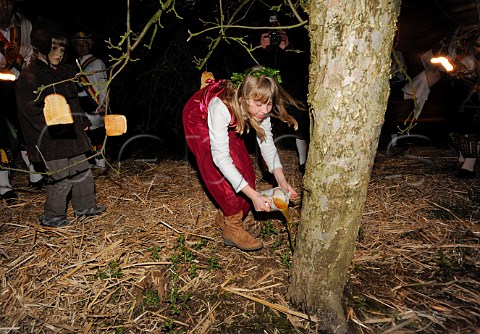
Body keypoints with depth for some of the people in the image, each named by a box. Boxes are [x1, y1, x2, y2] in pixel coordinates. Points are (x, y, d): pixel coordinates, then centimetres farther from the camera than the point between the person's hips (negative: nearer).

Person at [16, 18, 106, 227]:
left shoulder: (65, 71, 14)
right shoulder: (30, 76, -11)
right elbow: (31, 109, -17)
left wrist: (82, 122, 17)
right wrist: (55, 127, -23)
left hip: (72, 133, 8)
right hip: (52, 139, -8)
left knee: (83, 171, 14)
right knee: (62, 178, -3)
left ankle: (84, 206, 31)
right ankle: (51, 216, 16)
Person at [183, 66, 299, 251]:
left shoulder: (260, 108, -28)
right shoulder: (221, 107, -44)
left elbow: (266, 141, -19)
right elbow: (220, 156, -44)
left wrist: (281, 180, -31)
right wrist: (253, 195, -47)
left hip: (228, 124, 5)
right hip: (199, 120, -5)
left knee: (245, 170, -4)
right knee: (222, 172, -19)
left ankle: (225, 216, 15)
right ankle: (232, 227, -3)